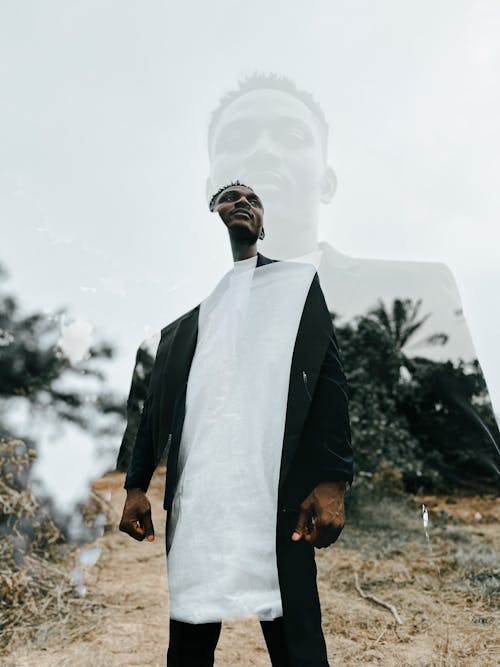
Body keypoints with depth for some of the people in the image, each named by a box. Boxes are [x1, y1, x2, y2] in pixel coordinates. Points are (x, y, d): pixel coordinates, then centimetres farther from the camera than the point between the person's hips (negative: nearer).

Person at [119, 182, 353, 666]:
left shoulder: (296, 282, 13)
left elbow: (328, 381, 3)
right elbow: (157, 402, 18)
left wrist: (332, 481, -8)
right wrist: (136, 485, 9)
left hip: (276, 494, -2)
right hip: (191, 495, 3)